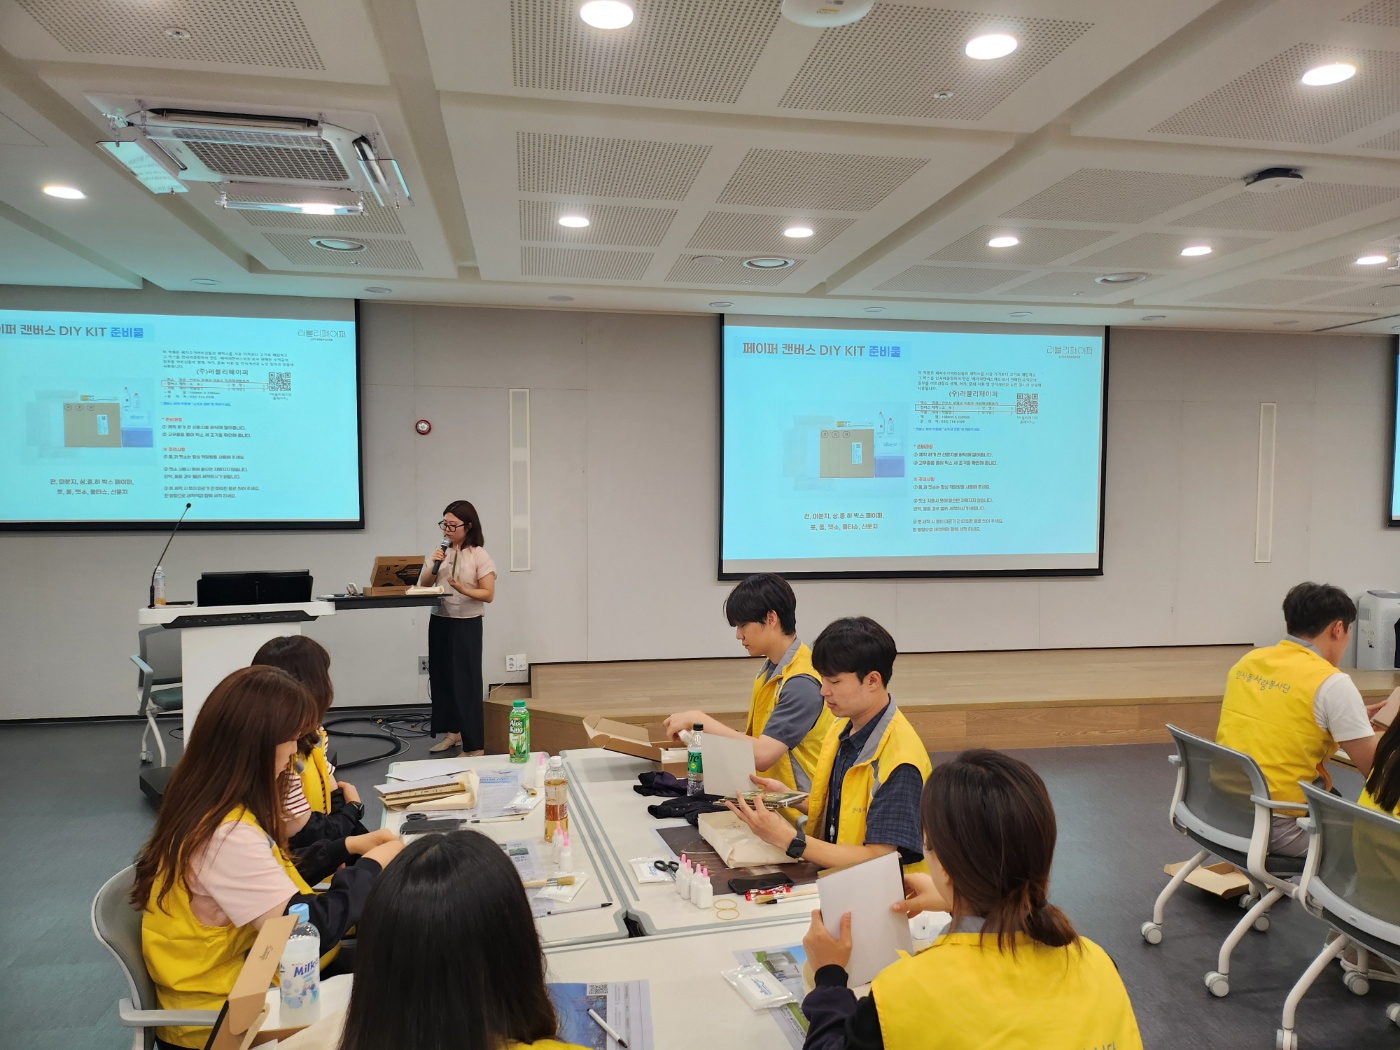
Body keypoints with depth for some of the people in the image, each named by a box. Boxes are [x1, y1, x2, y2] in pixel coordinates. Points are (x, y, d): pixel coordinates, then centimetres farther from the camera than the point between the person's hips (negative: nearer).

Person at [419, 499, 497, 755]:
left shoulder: (479, 556, -7)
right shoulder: (438, 552, 7)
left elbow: (488, 595, -9)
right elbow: (422, 586, 8)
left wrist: (463, 589, -25)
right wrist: (433, 567, -10)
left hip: (466, 625, -5)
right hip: (439, 622, 6)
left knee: (466, 682, -6)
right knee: (441, 677, 11)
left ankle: (474, 746, -1)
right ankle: (453, 731, 27)